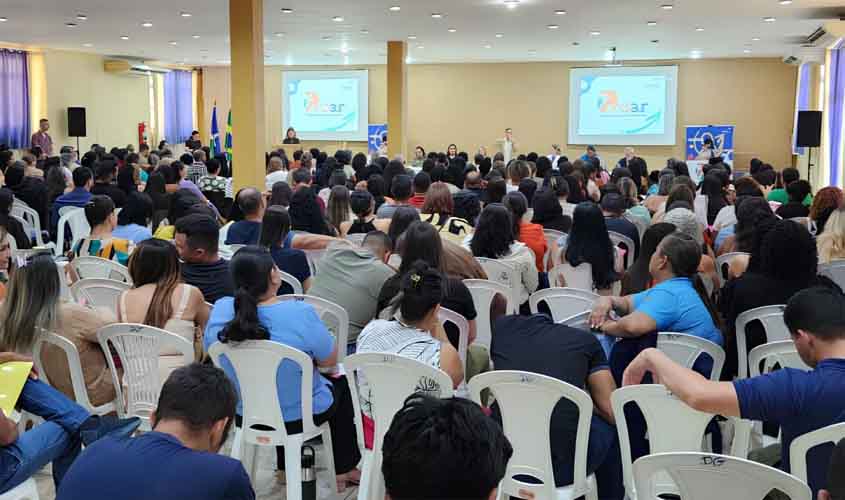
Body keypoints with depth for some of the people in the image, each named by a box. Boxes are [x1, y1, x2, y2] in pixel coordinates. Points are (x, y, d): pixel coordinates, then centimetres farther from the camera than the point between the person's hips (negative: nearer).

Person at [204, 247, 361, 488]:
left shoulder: (220, 310, -16)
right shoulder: (300, 313, -30)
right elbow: (330, 360, -15)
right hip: (298, 418, -4)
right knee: (342, 383, 26)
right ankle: (343, 470, 38)